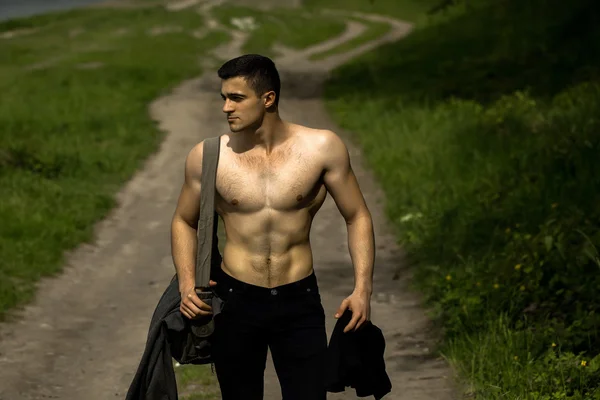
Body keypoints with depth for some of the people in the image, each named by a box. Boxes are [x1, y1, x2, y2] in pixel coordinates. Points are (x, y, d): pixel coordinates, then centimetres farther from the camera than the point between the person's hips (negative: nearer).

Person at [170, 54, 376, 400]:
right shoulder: (207, 156, -6)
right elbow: (184, 221, 10)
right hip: (235, 302, 1)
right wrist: (187, 284, -4)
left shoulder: (321, 148, -8)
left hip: (300, 302, -1)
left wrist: (363, 287, -9)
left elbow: (358, 217, 1)